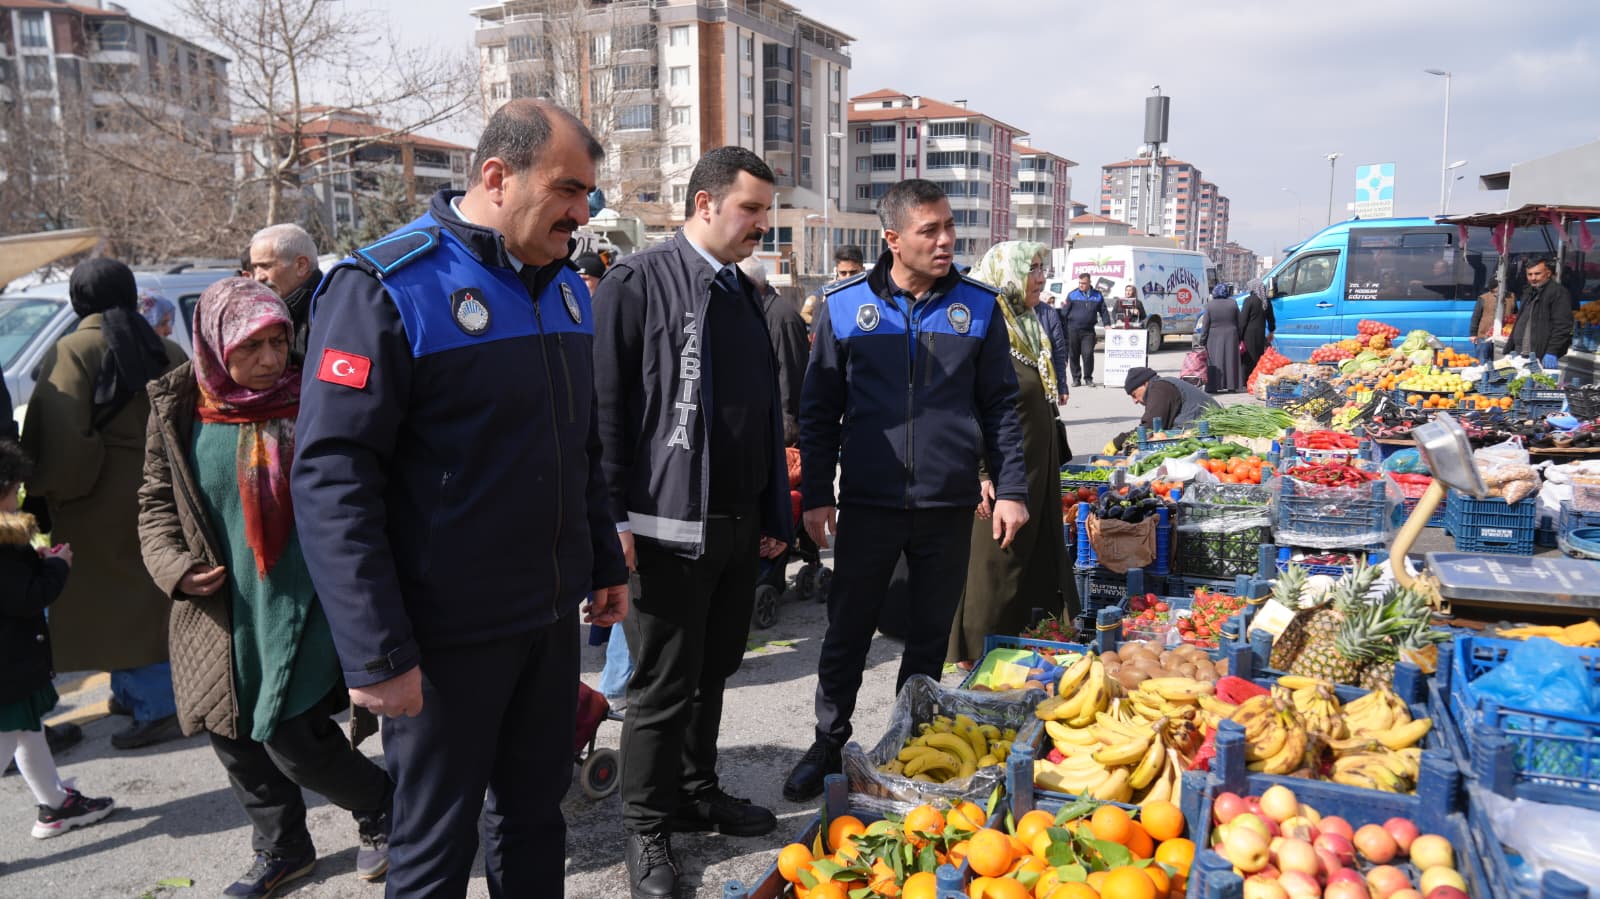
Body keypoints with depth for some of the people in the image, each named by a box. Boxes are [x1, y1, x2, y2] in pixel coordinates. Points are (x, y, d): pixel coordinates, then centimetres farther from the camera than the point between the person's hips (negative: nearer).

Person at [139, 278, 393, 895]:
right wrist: (173, 565, -5)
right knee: (233, 736, 13)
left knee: (291, 739, -7)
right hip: (222, 610, 4)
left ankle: (380, 808, 21)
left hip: (302, 606, -4)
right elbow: (157, 503, 12)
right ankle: (281, 848, 35)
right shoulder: (178, 411, 1)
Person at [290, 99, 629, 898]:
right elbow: (330, 478, -19)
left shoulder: (564, 285, 8)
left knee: (535, 814, 20)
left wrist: (605, 563, 18)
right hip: (447, 635, -6)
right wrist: (377, 653, -21)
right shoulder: (387, 287, -16)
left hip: (554, 619, 7)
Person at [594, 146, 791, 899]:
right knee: (662, 690, 3)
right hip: (667, 527, -7)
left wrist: (774, 515, 17)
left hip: (739, 526, 7)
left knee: (712, 673, 18)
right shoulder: (638, 284, -9)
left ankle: (696, 793, 36)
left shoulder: (743, 294, 14)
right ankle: (646, 830, 20)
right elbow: (604, 407, -13)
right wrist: (614, 518, -16)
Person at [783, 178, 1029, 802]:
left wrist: (1010, 487, -1)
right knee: (847, 633, 10)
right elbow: (819, 408, 3)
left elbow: (1000, 405, 6)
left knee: (930, 637, 13)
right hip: (868, 503, -1)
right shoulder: (847, 306, -1)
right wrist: (815, 495, -1)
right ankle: (828, 745, 28)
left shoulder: (977, 306, 2)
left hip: (949, 506, 1)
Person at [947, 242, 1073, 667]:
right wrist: (982, 474, -24)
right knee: (996, 563, 1)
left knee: (1037, 557, 15)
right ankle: (975, 653, 15)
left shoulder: (1029, 326, 12)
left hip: (1038, 467, 9)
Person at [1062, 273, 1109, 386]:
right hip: (1073, 330, 0)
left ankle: (1088, 378, 4)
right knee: (1073, 355, 3)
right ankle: (1076, 378, 14)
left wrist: (1107, 324, 5)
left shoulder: (1097, 295, 10)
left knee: (1088, 354, -9)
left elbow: (1103, 311, 13)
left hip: (1088, 331, 0)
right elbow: (1064, 313, 5)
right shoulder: (1072, 295, 5)